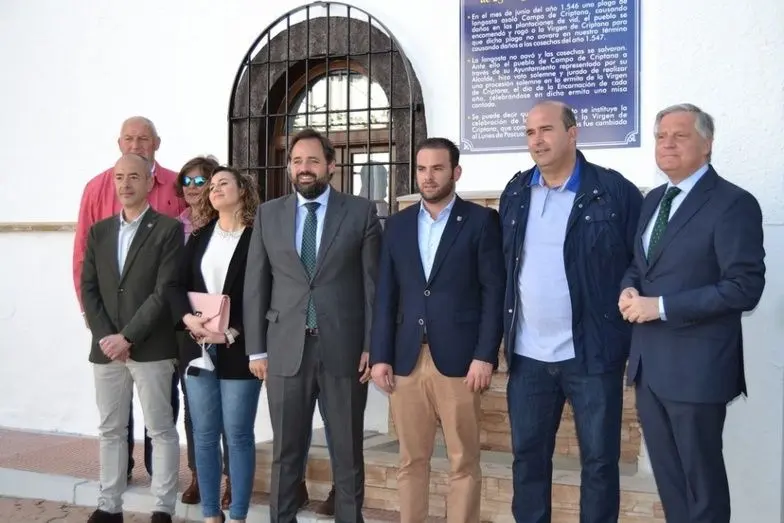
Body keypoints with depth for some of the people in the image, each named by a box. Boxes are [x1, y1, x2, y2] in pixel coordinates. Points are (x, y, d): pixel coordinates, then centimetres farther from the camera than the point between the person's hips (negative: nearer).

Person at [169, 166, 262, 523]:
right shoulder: (198, 239, 14)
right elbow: (177, 286, 6)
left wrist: (233, 333, -19)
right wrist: (188, 318, -14)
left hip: (239, 352, -5)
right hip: (199, 350, 5)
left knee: (238, 436, 1)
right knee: (204, 436, 9)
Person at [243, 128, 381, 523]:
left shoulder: (361, 212, 2)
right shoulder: (268, 214, 8)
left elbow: (373, 284, 0)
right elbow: (256, 285, 8)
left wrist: (372, 346, -4)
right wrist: (256, 349, 4)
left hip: (344, 347, -1)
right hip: (286, 348, 2)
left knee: (347, 451, 10)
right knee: (285, 451, 11)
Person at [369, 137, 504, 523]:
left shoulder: (481, 220, 1)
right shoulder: (398, 224, 12)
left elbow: (494, 292, -4)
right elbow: (386, 295, 11)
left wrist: (485, 356, -11)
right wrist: (380, 356, 4)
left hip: (459, 359, -3)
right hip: (407, 360, 4)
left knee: (464, 463, 4)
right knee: (411, 461, 10)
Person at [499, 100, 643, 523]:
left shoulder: (615, 191, -8)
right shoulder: (515, 193, 7)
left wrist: (633, 328, -8)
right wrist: (505, 336, 9)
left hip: (592, 353, -4)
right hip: (527, 355, 4)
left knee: (599, 460, 8)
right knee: (527, 456, 14)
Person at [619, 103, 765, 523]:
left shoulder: (733, 203, -12)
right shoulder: (653, 200, 13)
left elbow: (744, 287, -19)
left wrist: (660, 306, -20)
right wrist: (629, 289, -2)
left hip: (696, 366, -7)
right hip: (649, 363, 7)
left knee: (702, 480, 8)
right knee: (667, 478, 18)